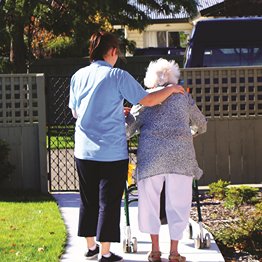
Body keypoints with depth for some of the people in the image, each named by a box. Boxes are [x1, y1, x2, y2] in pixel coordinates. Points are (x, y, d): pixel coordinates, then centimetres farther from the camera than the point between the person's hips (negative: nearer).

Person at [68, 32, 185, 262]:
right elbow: (148, 100, -12)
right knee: (109, 202, 2)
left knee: (88, 200, 16)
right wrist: (171, 89, 6)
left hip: (84, 151, 5)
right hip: (112, 152, -5)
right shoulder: (117, 76, -10)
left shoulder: (78, 76, 5)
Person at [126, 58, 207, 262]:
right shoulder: (183, 96, 20)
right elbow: (201, 125, 31)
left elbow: (127, 129, 11)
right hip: (181, 153, 0)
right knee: (178, 203, 7)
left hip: (151, 154, 0)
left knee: (150, 200, 12)